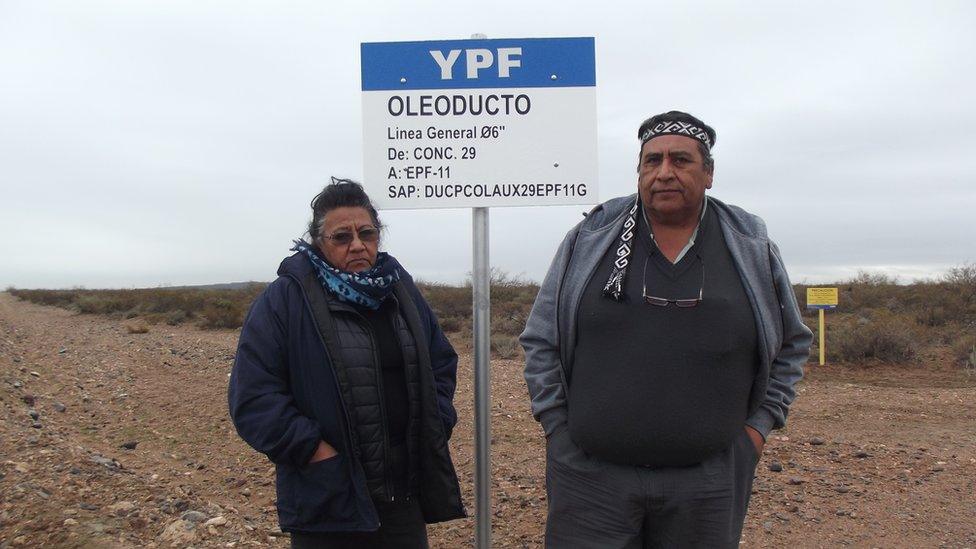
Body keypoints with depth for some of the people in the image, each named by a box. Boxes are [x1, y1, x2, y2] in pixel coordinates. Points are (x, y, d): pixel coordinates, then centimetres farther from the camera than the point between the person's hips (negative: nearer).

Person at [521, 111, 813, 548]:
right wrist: (558, 427, 0)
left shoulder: (752, 251, 4)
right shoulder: (590, 241, 1)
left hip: (706, 484, 1)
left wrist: (759, 425, 7)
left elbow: (792, 345, 16)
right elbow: (540, 340, 5)